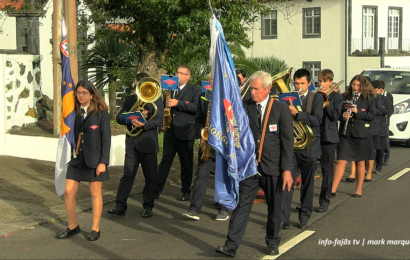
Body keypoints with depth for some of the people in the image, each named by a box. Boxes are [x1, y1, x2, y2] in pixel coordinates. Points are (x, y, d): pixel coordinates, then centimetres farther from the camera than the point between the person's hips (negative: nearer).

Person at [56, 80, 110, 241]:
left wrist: (103, 161, -13)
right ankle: (72, 227, 17)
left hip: (94, 159, -4)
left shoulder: (100, 113, -6)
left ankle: (95, 229, 15)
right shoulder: (74, 113, 6)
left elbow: (106, 139, -7)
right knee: (69, 192, 2)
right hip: (76, 158, 4)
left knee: (95, 193, 4)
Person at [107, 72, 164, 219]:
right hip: (131, 144, 3)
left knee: (150, 176, 5)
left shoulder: (156, 100, 2)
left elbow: (159, 120, -9)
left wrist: (144, 124, -25)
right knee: (127, 175, 0)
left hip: (148, 143, -2)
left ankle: (148, 207, 15)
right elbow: (119, 117, 9)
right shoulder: (129, 99, 14)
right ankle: (120, 206, 1)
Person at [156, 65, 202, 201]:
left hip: (185, 132, -4)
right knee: (165, 161, 5)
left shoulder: (195, 91, -1)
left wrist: (178, 103, -21)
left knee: (186, 164, 5)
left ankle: (186, 191, 15)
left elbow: (197, 107, -15)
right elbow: (165, 105, 22)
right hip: (170, 131, 4)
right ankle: (157, 190, 6)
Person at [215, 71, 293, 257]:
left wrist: (286, 169, -9)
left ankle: (273, 242, 27)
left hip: (273, 167, -1)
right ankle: (232, 244, -3)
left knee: (274, 207, 10)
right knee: (242, 204, -4)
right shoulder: (244, 106, 2)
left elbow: (287, 141, -5)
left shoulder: (281, 109, -3)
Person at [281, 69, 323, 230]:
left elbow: (317, 120, -14)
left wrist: (296, 113, -24)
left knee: (308, 184, 9)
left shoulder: (316, 98, 0)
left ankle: (304, 217, 21)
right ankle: (283, 217, -3)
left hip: (309, 147, -1)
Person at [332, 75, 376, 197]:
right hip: (345, 133, 1)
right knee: (341, 161, -5)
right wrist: (342, 116, -12)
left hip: (361, 134, -1)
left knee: (360, 162, 9)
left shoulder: (369, 98, 1)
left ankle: (359, 190, 20)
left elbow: (372, 115, -6)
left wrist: (357, 111, -17)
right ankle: (333, 189, -3)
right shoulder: (345, 97, 5)